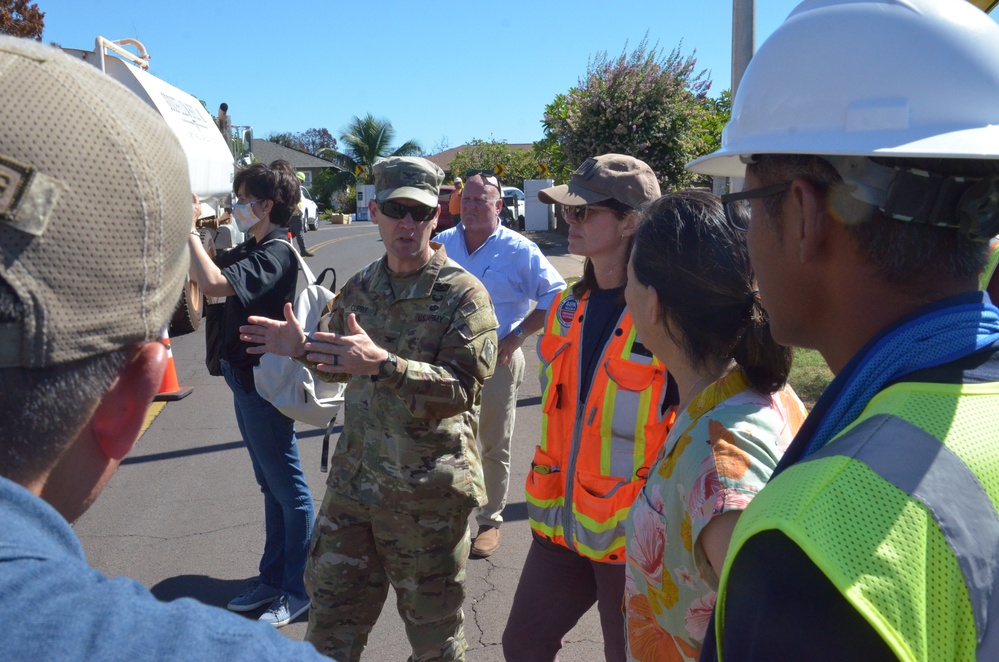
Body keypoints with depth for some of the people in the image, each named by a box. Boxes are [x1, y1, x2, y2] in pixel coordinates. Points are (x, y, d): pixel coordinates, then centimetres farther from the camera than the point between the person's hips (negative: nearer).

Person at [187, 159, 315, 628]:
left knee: (289, 490, 4)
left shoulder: (277, 253, -20)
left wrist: (188, 229, -22)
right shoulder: (252, 250, 10)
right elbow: (209, 272, 13)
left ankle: (298, 589, 18)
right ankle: (272, 579, 34)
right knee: (271, 487, 19)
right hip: (246, 380, 10)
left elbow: (213, 283, -32)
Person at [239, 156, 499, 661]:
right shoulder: (360, 288, 6)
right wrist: (302, 348, -2)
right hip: (354, 482, 5)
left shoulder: (462, 294, -12)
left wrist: (383, 363, -34)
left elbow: (462, 388, -22)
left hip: (428, 495, -5)